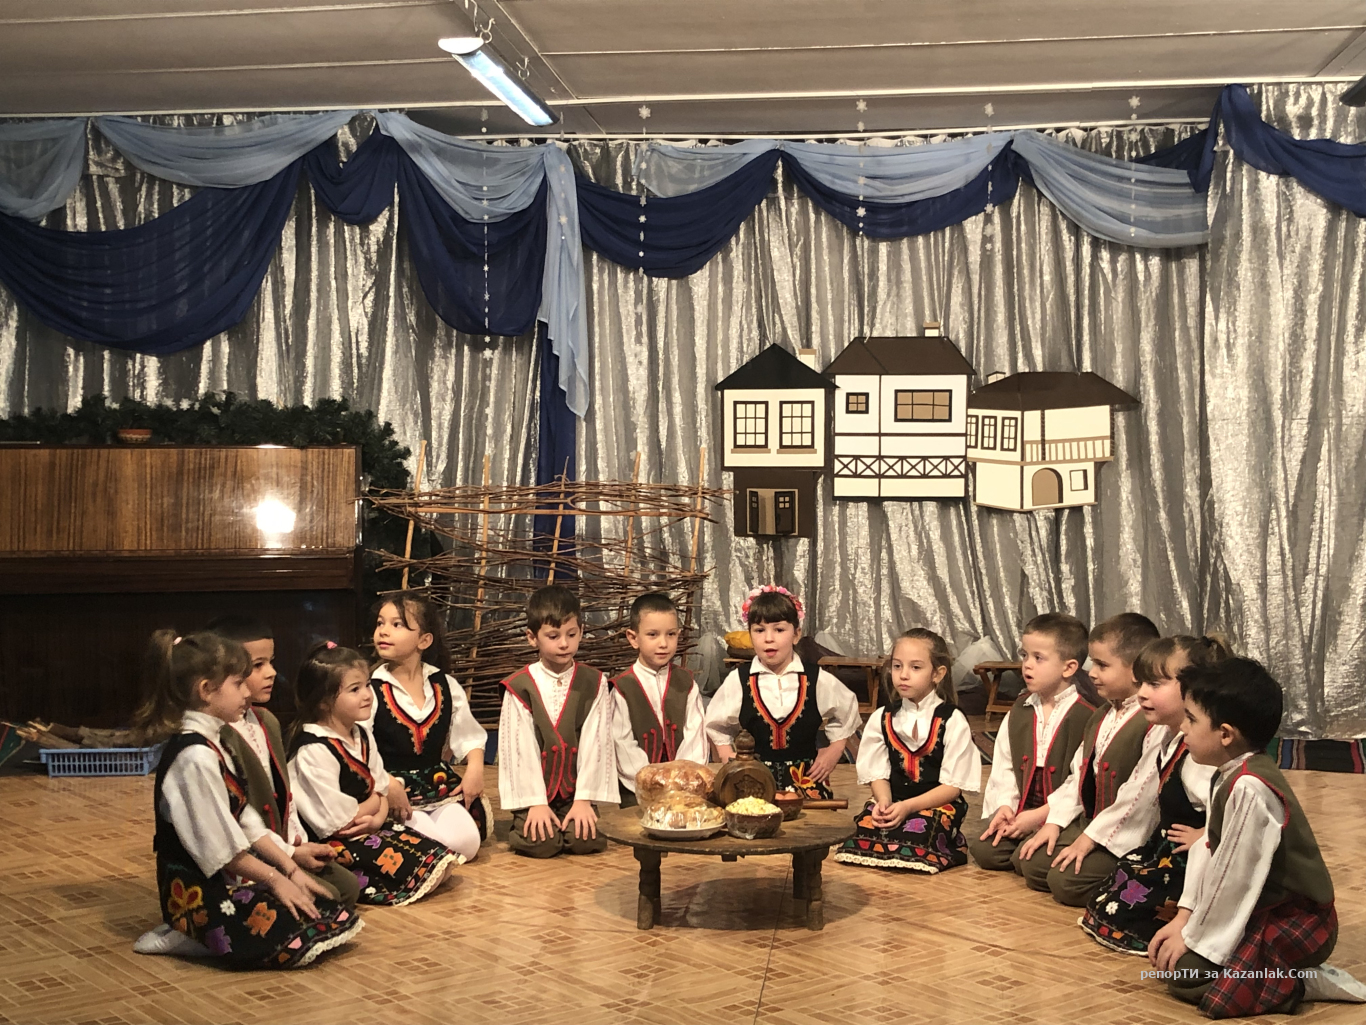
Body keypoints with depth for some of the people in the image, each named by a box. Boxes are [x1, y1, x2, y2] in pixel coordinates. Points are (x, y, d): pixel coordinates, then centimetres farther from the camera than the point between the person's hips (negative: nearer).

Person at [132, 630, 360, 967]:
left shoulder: (211, 744, 12)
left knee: (332, 911, -1)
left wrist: (290, 868, 6)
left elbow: (246, 821, 13)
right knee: (297, 942, -25)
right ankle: (187, 937, -7)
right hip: (197, 889, -10)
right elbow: (220, 847, -19)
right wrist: (275, 879, -8)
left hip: (229, 878, 10)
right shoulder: (195, 757, -20)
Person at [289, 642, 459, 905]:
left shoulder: (361, 736, 10)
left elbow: (382, 789, 10)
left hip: (364, 832, 9)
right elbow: (336, 818, -23)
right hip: (328, 844, -9)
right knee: (397, 858, -26)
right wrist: (371, 805, -4)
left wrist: (377, 818, -13)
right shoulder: (314, 750, -21)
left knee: (414, 841, -8)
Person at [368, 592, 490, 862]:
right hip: (393, 789, -4)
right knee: (443, 849, -24)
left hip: (439, 786, 4)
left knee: (466, 843, -19)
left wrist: (475, 768, -1)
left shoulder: (445, 685, 6)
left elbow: (469, 735, 16)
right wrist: (388, 785, -23)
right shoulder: (370, 689, -9)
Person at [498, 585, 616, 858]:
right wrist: (536, 803, -13)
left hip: (576, 791, 1)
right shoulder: (519, 687, -3)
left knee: (586, 840, -20)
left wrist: (584, 799, -11)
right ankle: (525, 824, 10)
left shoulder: (594, 684, 2)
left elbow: (595, 742, -3)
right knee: (540, 842, -22)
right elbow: (520, 746, -6)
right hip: (535, 792, -1)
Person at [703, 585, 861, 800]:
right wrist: (727, 754, 6)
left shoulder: (818, 680, 0)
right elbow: (714, 726, 17)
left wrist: (835, 749, 12)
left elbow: (847, 711, 20)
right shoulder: (738, 681, 0)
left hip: (807, 782, 0)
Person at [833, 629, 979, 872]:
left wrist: (908, 806, -16)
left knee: (916, 829, -33)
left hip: (937, 803, -3)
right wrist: (884, 801, -14)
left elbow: (952, 785, -4)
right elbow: (878, 773, 9)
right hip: (893, 801, 4)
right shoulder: (882, 719, 11)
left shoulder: (952, 721, -2)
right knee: (867, 823, -25)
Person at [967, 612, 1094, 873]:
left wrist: (1038, 816, -18)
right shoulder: (1020, 710, 9)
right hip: (1023, 808, 6)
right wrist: (1005, 805, -5)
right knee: (982, 848, -11)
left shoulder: (1085, 716, -13)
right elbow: (1004, 766, 11)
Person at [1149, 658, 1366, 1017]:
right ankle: (1286, 972, 10)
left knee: (1185, 975, -17)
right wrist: (1184, 918, 0)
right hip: (1266, 910, 10)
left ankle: (1301, 984, -6)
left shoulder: (1249, 788, -28)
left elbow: (1234, 876, -23)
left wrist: (1195, 938, -13)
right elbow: (1208, 849, 7)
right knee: (1168, 950, 8)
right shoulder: (1230, 775, 4)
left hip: (1297, 923, -10)